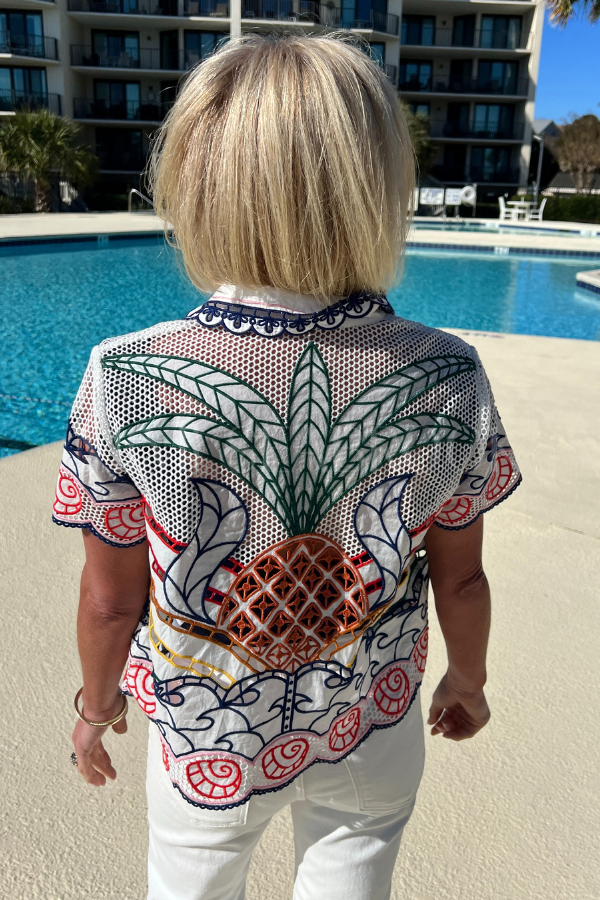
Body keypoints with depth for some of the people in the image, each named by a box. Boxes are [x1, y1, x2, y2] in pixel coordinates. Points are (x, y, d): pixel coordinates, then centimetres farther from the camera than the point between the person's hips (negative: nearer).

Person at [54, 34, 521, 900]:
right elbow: (460, 575, -9)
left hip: (208, 740, 0)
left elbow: (110, 598, -15)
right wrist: (468, 679, 11)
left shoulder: (124, 381, -27)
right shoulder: (449, 376, -22)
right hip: (371, 732, 1)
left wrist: (96, 706, 6)